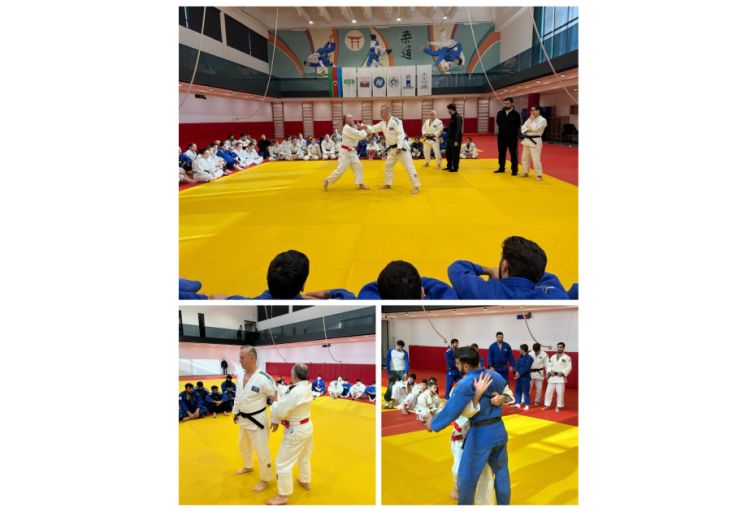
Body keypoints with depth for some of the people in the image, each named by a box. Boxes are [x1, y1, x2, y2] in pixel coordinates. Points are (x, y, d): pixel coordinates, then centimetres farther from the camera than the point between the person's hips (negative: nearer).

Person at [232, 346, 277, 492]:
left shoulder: (263, 378, -25)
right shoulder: (241, 376, -2)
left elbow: (275, 397, -16)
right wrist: (235, 413, 18)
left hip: (257, 420, -8)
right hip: (243, 418, 8)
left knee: (262, 450, 1)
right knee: (244, 446, 27)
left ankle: (265, 479, 18)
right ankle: (248, 466, 52)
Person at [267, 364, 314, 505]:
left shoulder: (296, 392, -31)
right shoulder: (306, 387, -1)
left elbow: (280, 409, -23)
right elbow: (288, 406, 2)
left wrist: (274, 410, -1)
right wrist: (277, 421, -1)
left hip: (296, 431, -9)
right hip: (307, 426, 9)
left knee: (283, 463, 4)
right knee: (304, 458, 29)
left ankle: (283, 496, 15)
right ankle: (305, 481, 48)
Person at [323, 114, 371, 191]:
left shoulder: (351, 128, 12)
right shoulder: (347, 129, -20)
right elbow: (359, 135, -23)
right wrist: (364, 131, -3)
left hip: (352, 152, 10)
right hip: (345, 152, -10)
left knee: (358, 167, 6)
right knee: (341, 169, -10)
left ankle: (360, 184, 11)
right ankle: (327, 181, 3)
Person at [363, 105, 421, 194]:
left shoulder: (395, 121, -21)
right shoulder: (382, 123, 5)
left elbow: (400, 135, -25)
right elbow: (373, 129, 10)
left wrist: (399, 148, -28)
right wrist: (365, 127, -9)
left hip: (401, 147, -9)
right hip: (391, 148, 9)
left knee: (409, 166, -9)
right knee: (388, 166, 18)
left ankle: (416, 186, -7)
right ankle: (388, 184, 33)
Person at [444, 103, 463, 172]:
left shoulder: (458, 117, -17)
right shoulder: (452, 117, 12)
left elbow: (458, 130, -21)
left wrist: (456, 140, -23)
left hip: (455, 139, -10)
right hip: (450, 138, 10)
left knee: (455, 154, -1)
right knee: (448, 153, 15)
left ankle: (455, 168, 8)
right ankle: (449, 166, 28)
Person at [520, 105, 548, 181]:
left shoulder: (542, 120, -10)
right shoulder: (530, 119, 11)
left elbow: (535, 128, -22)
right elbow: (523, 127, 6)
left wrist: (532, 120, -11)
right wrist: (528, 130, -14)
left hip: (535, 141, -7)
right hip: (527, 140, 7)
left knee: (536, 159, -10)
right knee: (524, 158, 13)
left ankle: (539, 175, -2)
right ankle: (525, 173, 26)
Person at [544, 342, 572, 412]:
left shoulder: (567, 357, -2)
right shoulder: (552, 357, 10)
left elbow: (569, 367, -6)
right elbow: (549, 365, 10)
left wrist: (562, 372, -17)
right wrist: (550, 371, -8)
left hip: (560, 378, -4)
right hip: (552, 377, 4)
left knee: (560, 393, -3)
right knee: (549, 392, 5)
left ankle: (558, 407, 8)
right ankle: (547, 405, 16)